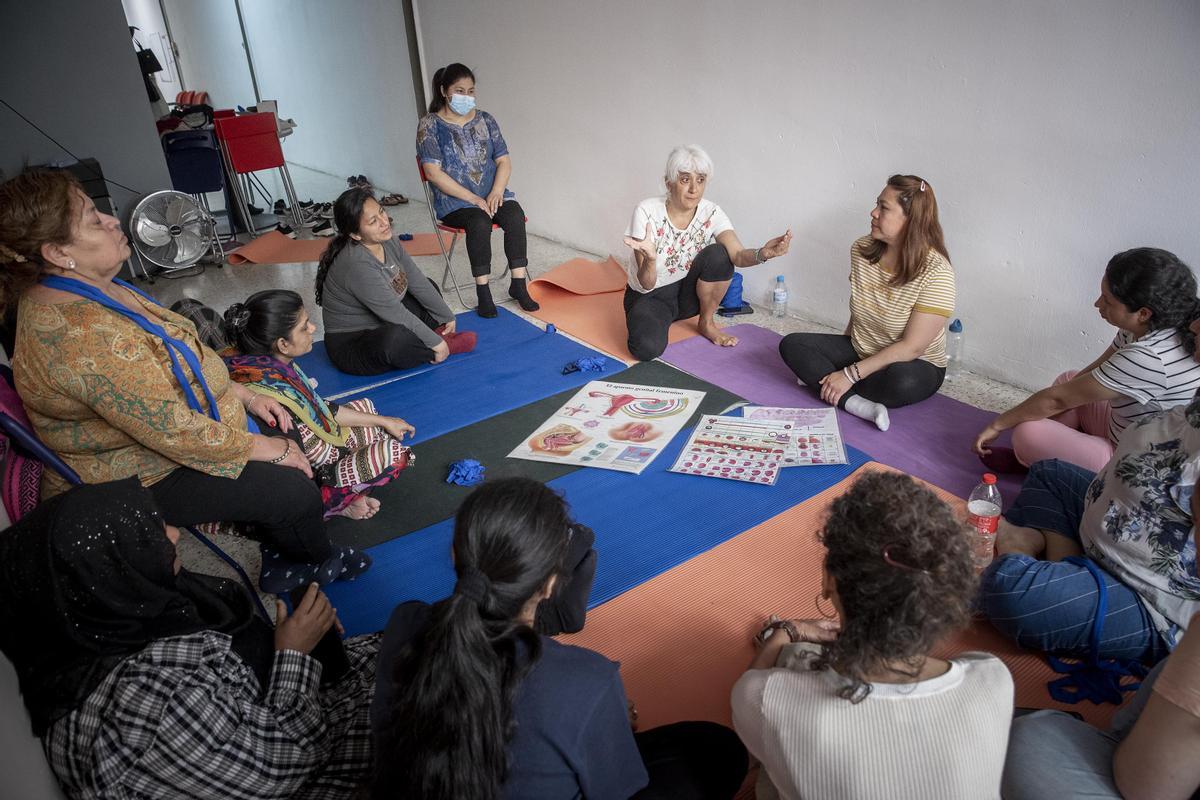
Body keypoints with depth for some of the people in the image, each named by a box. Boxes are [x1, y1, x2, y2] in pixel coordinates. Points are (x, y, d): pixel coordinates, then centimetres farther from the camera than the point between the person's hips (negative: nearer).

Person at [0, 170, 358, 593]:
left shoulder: (89, 288, -1)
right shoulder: (81, 335, -34)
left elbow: (168, 355, 11)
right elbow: (170, 430, -31)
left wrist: (241, 393, 5)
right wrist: (261, 447, -18)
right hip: (139, 477, -10)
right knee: (296, 492, -12)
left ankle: (280, 565, 21)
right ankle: (319, 561, 21)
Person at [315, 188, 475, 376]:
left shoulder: (387, 240, -4)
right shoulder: (357, 264, -30)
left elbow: (417, 282, 4)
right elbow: (397, 314, -27)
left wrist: (447, 317, 5)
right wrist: (436, 343, -20)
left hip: (383, 325, 10)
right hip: (350, 346, -10)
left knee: (429, 286, 17)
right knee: (395, 338, -41)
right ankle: (444, 344, -11)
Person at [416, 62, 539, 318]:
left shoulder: (486, 120, 9)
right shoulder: (430, 125, -4)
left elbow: (504, 160, 7)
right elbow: (433, 172, -13)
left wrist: (497, 191, -13)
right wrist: (472, 198, -20)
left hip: (492, 193, 4)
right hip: (454, 199, -4)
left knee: (515, 215, -27)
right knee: (480, 222, -35)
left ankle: (518, 284, -21)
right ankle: (482, 290, -26)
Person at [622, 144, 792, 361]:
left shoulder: (711, 213, -12)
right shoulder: (647, 212, -22)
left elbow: (738, 255, -29)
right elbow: (646, 285, -26)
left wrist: (762, 253, -52)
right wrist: (650, 259, -49)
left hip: (686, 294, 4)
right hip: (649, 296, -4)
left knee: (718, 254, -25)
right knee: (647, 347, -35)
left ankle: (707, 323, -3)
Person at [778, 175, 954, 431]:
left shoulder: (937, 272, -24)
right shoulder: (861, 249, -5)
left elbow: (912, 347, -25)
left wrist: (851, 374, -27)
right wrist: (842, 353, 7)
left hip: (915, 364, -6)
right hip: (859, 351, 6)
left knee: (903, 382, -40)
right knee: (791, 344, -13)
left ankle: (819, 376, -15)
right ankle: (857, 404, -30)